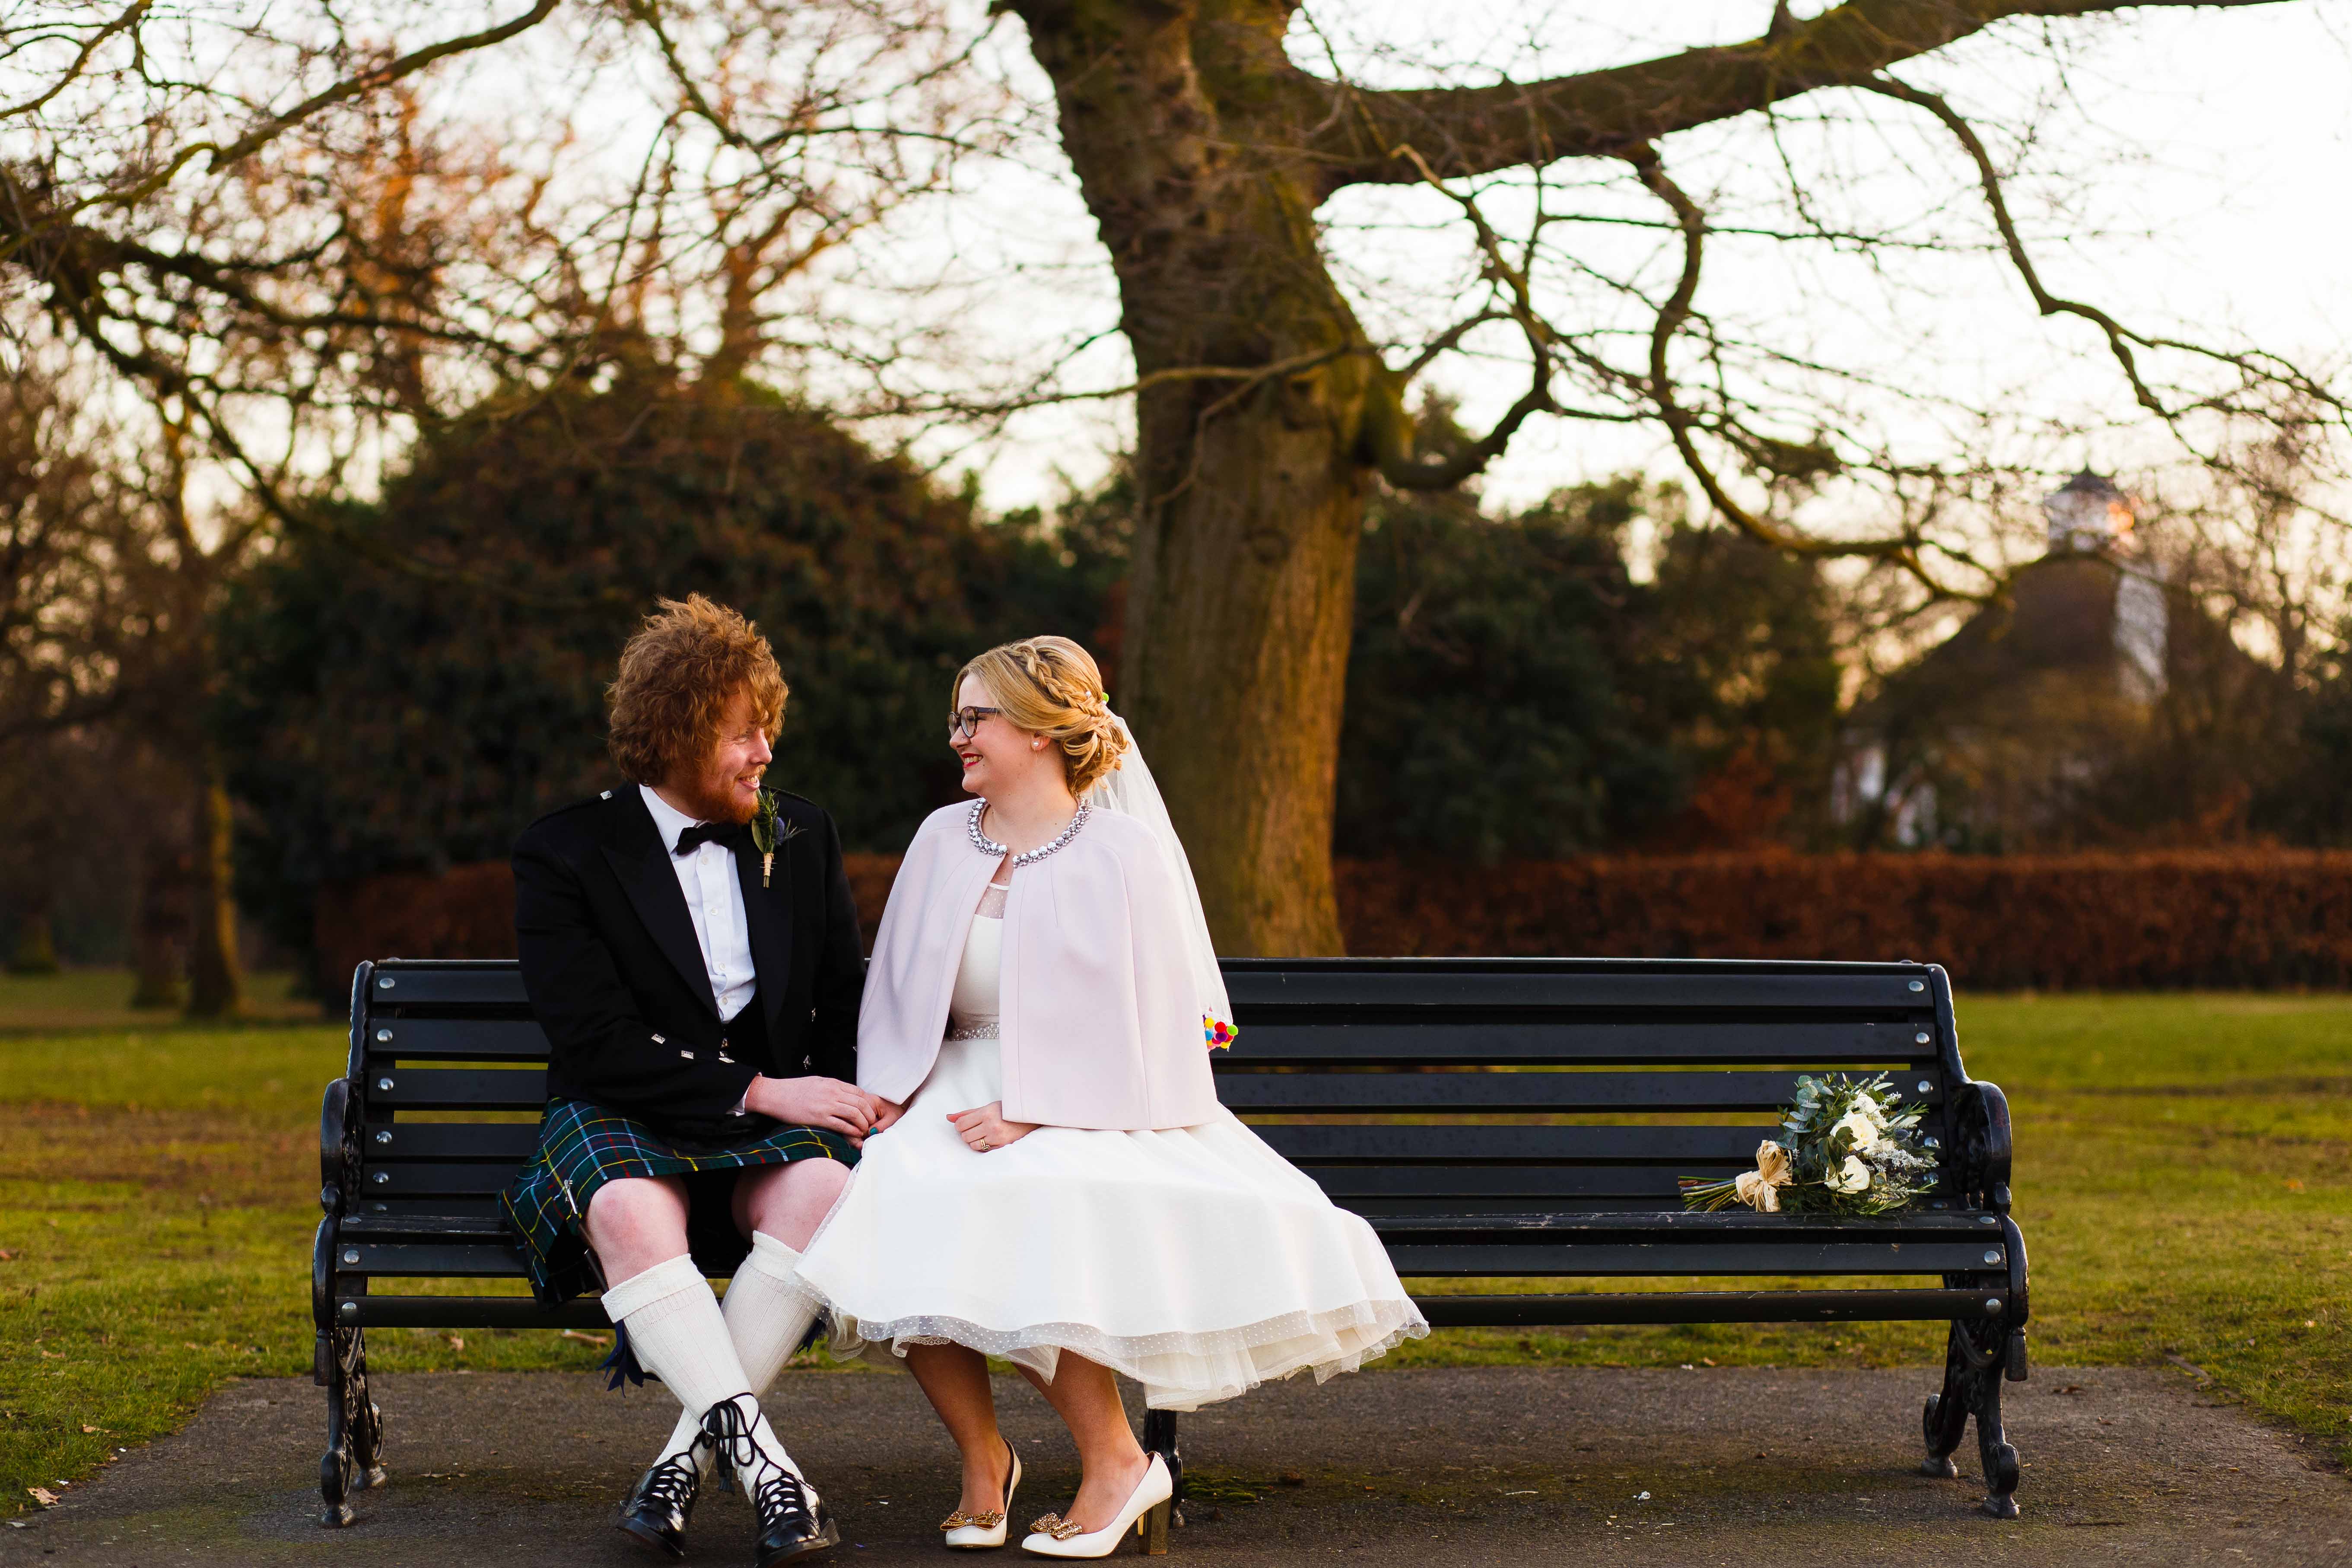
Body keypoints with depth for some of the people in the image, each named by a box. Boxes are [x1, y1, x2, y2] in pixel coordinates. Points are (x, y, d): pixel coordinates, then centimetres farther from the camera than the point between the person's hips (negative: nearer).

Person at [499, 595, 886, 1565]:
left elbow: (848, 1007, 17)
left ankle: (688, 1454, -28)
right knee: (629, 1214, -39)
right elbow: (597, 1047, -11)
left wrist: (854, 1105, -4)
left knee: (823, 1189, -33)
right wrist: (760, 1090, -18)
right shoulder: (565, 856, -3)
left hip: (777, 1117, 3)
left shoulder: (801, 839, 11)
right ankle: (763, 1462, -41)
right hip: (622, 1122, -3)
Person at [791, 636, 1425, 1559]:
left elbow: (1150, 1026, -7)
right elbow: (895, 1000, 18)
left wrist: (1035, 1115, -18)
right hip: (959, 1100, 4)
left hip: (1089, 1112, -4)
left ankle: (1114, 1458, -17)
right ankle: (981, 1460, -11)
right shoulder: (943, 840, 13)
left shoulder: (1127, 853, -2)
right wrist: (888, 1099, -1)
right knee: (894, 1204, -28)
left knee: (1025, 1218, -35)